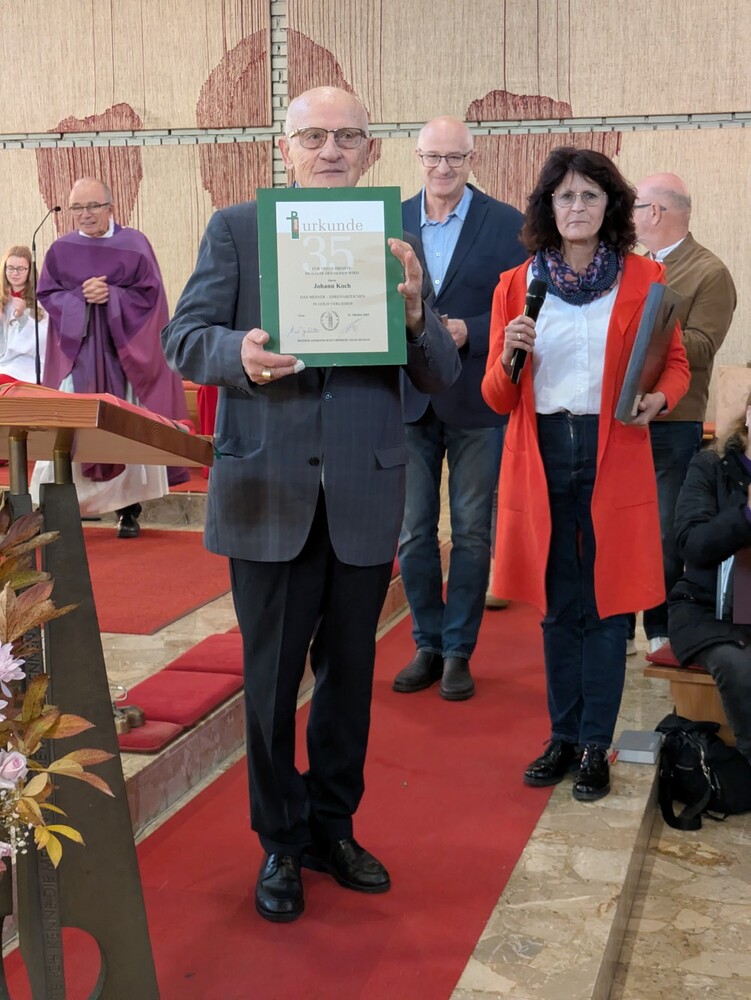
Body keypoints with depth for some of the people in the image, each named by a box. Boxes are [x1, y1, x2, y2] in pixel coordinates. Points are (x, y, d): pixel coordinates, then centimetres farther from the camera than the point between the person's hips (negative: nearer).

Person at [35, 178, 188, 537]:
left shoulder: (135, 244, 1)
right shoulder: (61, 250, 6)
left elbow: (150, 293, -2)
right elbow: (46, 294, 5)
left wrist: (110, 296, -15)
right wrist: (81, 298, -12)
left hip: (124, 350, -1)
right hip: (76, 350, 1)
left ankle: (129, 508, 5)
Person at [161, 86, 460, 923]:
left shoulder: (395, 242, 5)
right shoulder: (235, 228, 1)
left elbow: (441, 377, 1)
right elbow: (184, 339, -3)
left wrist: (415, 315, -20)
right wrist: (241, 353, -25)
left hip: (364, 495, 2)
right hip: (268, 492, -2)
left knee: (349, 671, 14)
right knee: (271, 676, 9)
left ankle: (333, 827, 34)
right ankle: (280, 842, 27)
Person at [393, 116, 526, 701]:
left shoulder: (508, 225, -2)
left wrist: (467, 331, -18)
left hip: (477, 401, -2)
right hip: (409, 398, 3)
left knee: (471, 532, 6)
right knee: (413, 532, 8)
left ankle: (459, 651, 19)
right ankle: (428, 645, 23)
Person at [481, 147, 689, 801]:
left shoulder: (643, 279, 2)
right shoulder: (516, 286, 5)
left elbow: (676, 362, 8)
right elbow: (498, 399, 6)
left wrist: (659, 398, -13)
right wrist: (509, 359, -15)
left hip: (612, 459, -2)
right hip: (541, 458, 2)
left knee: (605, 604, 3)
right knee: (558, 606, 10)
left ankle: (596, 747, 16)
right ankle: (564, 736, 24)